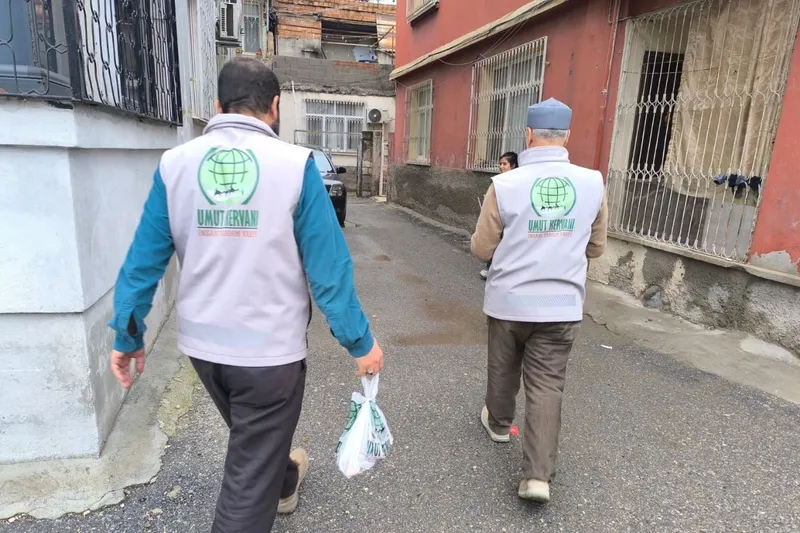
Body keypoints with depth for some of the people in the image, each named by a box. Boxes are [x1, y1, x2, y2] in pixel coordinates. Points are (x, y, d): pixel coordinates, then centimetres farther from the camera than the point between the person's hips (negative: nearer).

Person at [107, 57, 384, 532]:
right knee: (248, 479, 13)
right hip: (271, 346, -5)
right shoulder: (295, 164, -15)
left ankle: (284, 481, 60)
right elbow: (328, 266, -15)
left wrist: (128, 336, 12)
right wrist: (360, 341, -5)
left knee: (252, 437, 32)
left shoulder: (175, 164, -3)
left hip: (202, 344, 6)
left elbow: (144, 260, 0)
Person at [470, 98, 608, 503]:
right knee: (546, 386, 8)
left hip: (509, 300, -1)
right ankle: (539, 475, 7)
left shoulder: (505, 184, -13)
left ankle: (498, 423, 46)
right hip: (563, 304, 1)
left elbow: (482, 249, -6)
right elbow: (595, 248, 8)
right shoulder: (593, 183, -3)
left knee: (503, 370, 21)